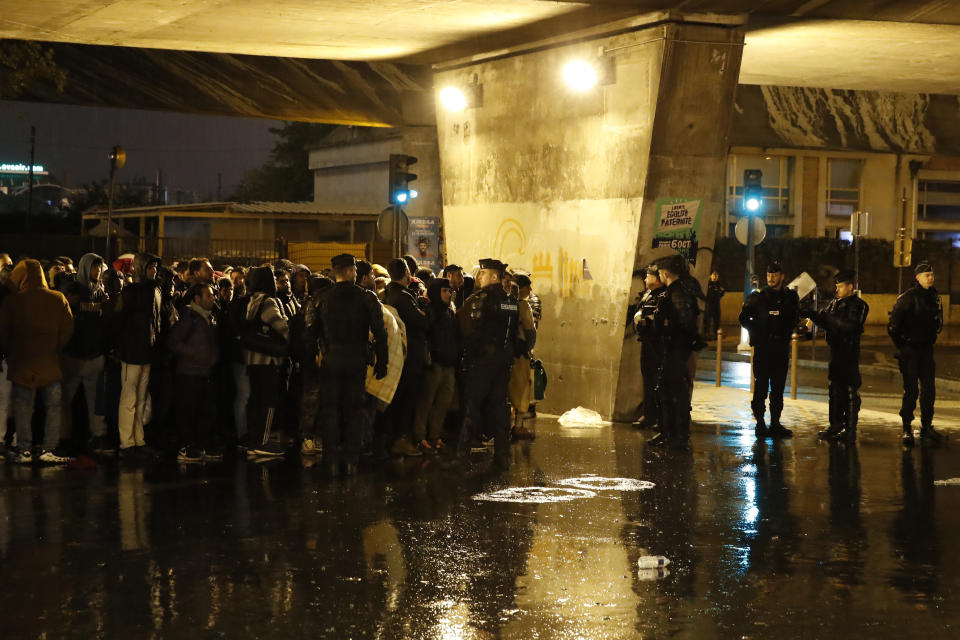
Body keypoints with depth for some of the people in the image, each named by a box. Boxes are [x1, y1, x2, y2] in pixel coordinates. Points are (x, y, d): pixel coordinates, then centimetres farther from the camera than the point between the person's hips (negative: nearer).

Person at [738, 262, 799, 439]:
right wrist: (758, 332, -2)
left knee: (778, 387, 6)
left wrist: (786, 335, 6)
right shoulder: (759, 297, 1)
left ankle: (775, 423, 11)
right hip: (762, 347, -3)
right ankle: (760, 423, -1)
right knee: (761, 386, -4)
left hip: (781, 348, 3)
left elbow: (794, 319, 19)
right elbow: (744, 318, 7)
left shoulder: (790, 297, 8)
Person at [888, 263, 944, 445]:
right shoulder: (908, 297, -13)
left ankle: (926, 426, 17)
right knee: (910, 390, -6)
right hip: (909, 349, -6)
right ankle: (907, 429, 2)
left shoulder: (934, 296, 8)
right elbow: (893, 324, -13)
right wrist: (900, 346, -9)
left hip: (926, 348, 6)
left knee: (929, 388, 7)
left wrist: (932, 339, 16)